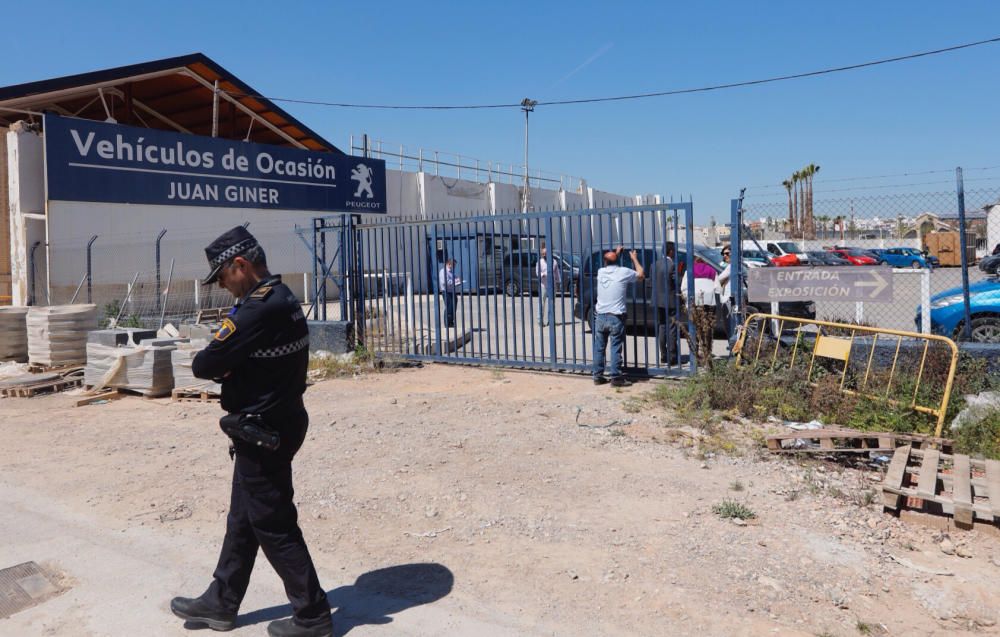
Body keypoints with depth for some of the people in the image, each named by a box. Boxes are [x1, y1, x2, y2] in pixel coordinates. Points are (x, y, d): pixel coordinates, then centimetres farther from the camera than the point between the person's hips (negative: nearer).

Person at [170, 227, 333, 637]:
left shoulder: (257, 310, -24)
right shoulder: (283, 299, 8)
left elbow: (205, 365, -21)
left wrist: (202, 362, 1)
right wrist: (226, 366, -6)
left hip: (262, 431, -10)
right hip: (277, 421, 10)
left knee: (274, 526, 3)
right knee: (242, 519, 20)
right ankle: (220, 603, 36)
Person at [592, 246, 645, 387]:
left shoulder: (601, 272, 6)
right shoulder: (624, 272, -6)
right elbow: (641, 275, 11)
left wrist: (616, 253, 38)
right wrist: (634, 258, 22)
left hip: (600, 316, 4)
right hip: (616, 318, -4)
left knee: (599, 348, 10)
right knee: (616, 349, -1)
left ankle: (598, 376, 15)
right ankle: (616, 378, -1)